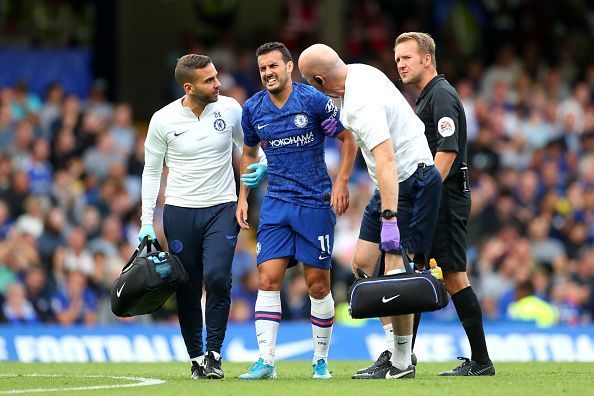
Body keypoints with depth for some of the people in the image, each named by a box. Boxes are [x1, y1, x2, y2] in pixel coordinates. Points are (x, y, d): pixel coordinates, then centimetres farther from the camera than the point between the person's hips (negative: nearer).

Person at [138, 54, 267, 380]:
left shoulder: (229, 108, -1)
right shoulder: (163, 120, -4)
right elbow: (152, 170, 5)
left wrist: (261, 166, -7)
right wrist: (146, 221, 0)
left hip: (222, 209, 0)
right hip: (180, 212, 0)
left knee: (217, 277, -19)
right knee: (187, 291, 2)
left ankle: (214, 353, -9)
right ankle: (196, 358, 14)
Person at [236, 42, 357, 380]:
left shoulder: (313, 100, -9)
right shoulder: (253, 109, 4)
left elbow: (348, 139, -1)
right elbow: (249, 153, 21)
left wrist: (341, 183, -10)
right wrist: (243, 197, 14)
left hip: (316, 203, -3)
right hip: (276, 204, 3)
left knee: (318, 285, 1)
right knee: (268, 279, -9)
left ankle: (321, 361, 14)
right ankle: (266, 362, -9)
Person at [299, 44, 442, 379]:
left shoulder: (361, 105, -27)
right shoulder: (360, 72, 3)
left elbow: (386, 161, -34)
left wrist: (389, 220, -38)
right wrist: (343, 123, 11)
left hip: (410, 181, -11)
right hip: (394, 184, 11)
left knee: (395, 269, -12)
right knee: (363, 262, 7)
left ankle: (403, 362, -8)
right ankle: (398, 349, 9)